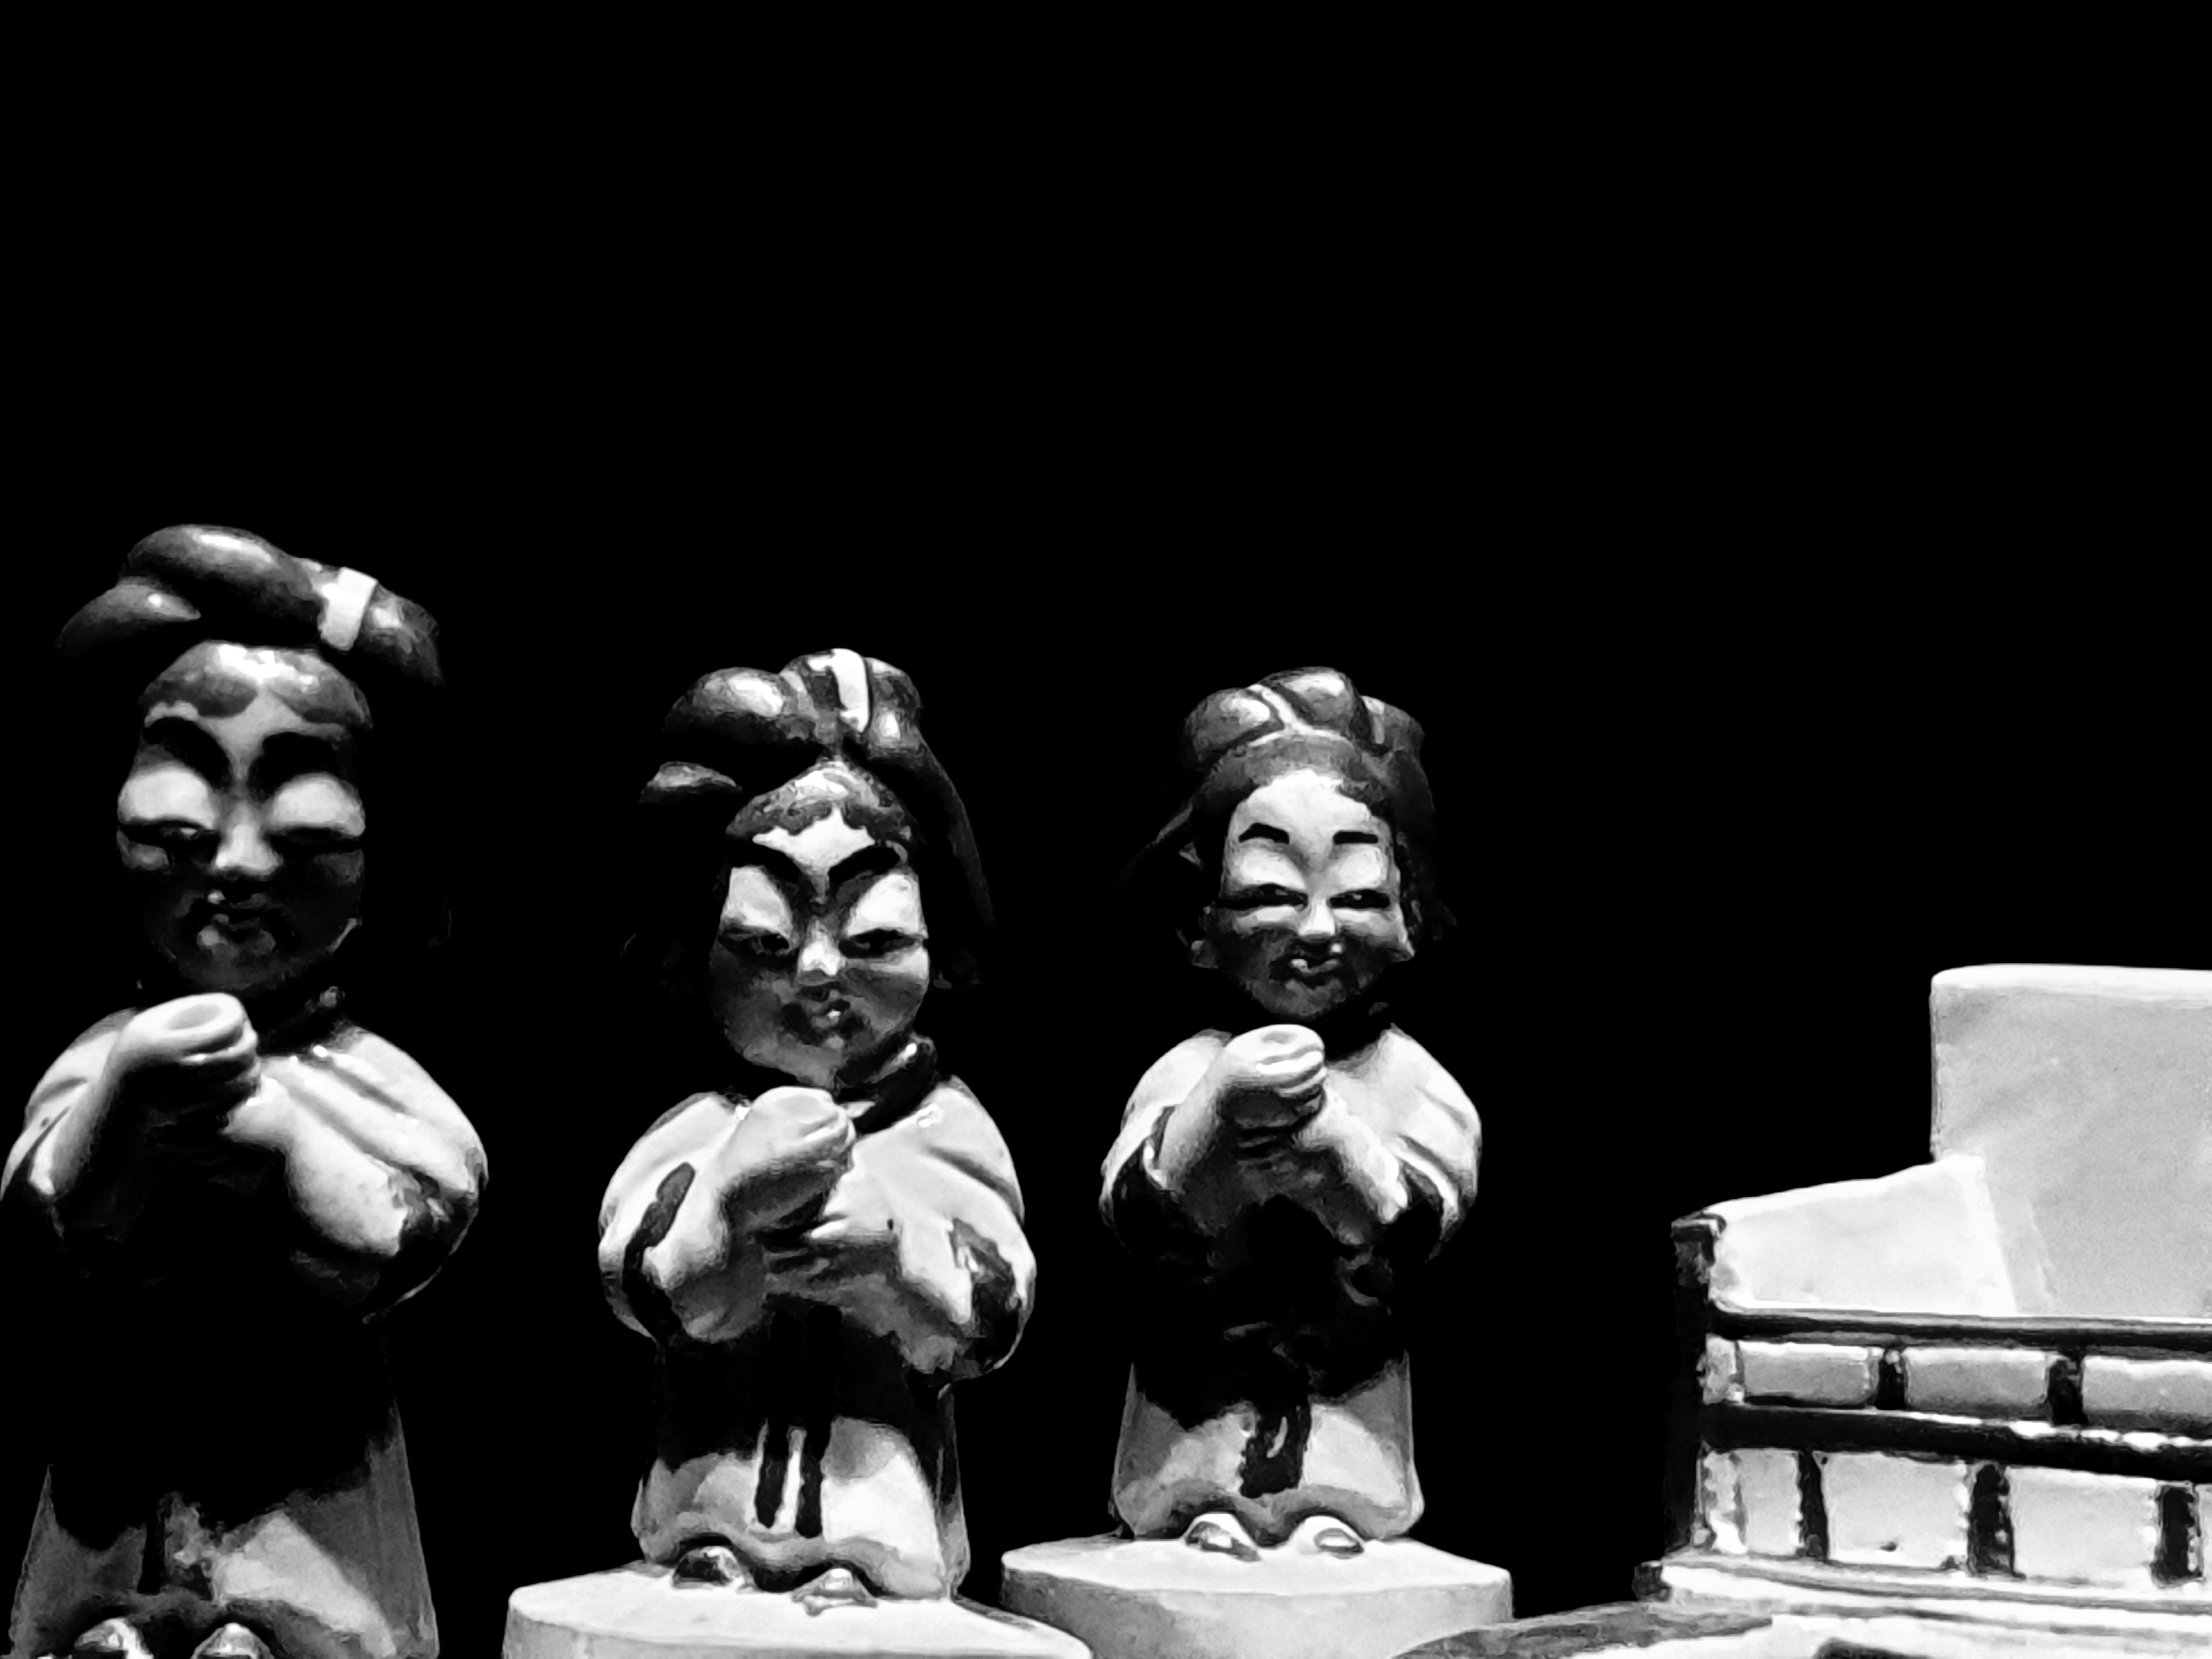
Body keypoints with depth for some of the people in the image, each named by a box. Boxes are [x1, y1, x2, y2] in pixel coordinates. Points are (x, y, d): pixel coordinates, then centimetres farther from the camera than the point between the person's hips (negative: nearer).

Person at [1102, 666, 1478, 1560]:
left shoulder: (1409, 1079, 3)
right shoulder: (1190, 1070, 1)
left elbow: (1423, 1222, -9)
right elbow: (1136, 1213, -13)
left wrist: (1341, 1164, -29)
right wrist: (1219, 1113, -31)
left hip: (1350, 1420, 1)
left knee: (1334, 1531, -15)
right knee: (1209, 1529, -15)